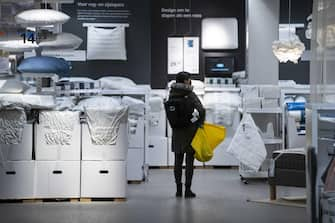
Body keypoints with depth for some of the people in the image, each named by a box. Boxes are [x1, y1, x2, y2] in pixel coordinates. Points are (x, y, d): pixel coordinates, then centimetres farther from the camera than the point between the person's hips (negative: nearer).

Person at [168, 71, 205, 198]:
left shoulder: (172, 94, 3)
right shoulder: (190, 94, -12)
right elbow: (201, 110, -17)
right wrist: (199, 124, -3)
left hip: (177, 131, 4)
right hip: (190, 130, -4)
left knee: (178, 161, 10)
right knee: (189, 161, 2)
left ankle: (178, 189, 12)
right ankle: (187, 190, 2)